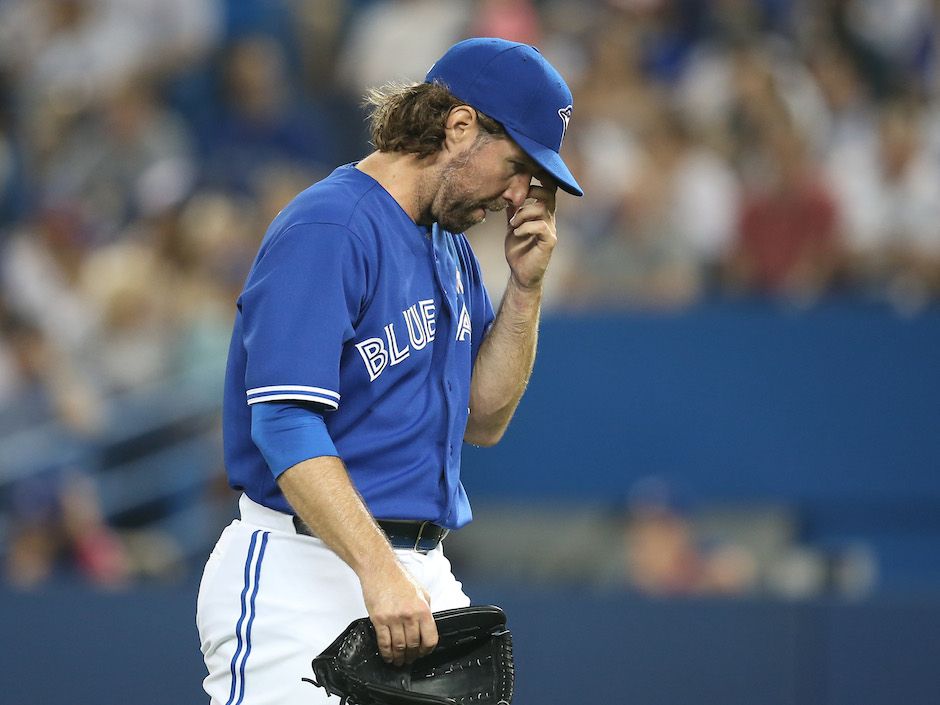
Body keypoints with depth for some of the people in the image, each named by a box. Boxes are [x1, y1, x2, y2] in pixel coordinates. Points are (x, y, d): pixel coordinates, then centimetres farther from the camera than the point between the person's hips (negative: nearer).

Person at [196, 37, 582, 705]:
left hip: (422, 573, 8)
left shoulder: (450, 245, 17)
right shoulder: (326, 230, -12)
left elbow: (483, 420, 18)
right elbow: (285, 424, -21)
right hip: (301, 570, -8)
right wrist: (380, 572, -29)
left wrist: (526, 286, 6)